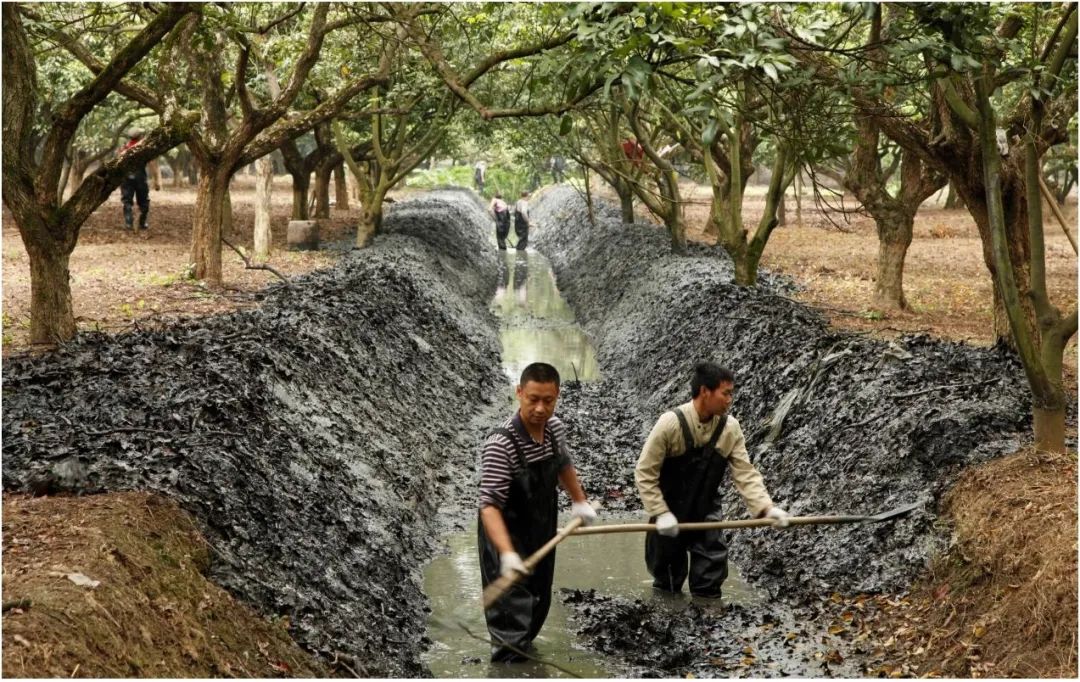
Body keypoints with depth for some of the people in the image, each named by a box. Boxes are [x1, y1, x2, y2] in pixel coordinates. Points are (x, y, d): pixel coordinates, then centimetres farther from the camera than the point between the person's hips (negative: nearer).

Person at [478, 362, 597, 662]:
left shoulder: (556, 428, -8)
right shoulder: (500, 444, -32)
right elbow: (490, 505, -35)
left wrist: (579, 501, 19)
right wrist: (507, 553, -45)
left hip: (542, 534, 7)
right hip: (507, 538, -7)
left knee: (538, 606, 24)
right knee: (513, 619, -9)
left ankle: (521, 645, 49)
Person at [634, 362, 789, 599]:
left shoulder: (730, 428, -13)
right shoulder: (671, 423, -24)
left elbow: (745, 473, -10)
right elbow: (645, 473, -19)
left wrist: (766, 508, -23)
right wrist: (660, 513, -24)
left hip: (706, 513, 3)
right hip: (669, 511, -2)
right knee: (667, 579, 13)